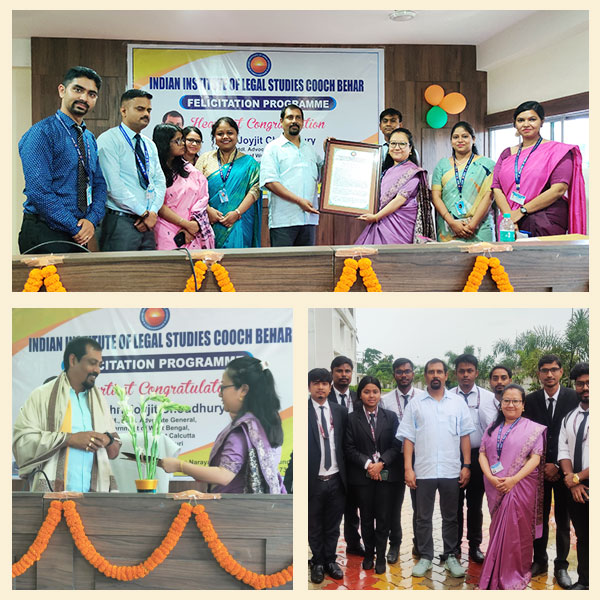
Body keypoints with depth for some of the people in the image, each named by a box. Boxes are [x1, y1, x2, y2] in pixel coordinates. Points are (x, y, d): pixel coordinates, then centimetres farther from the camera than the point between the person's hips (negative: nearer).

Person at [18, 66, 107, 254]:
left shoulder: (90, 139, 14)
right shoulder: (41, 133, -10)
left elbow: (99, 184, 13)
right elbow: (38, 190, -18)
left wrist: (92, 219, -6)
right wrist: (75, 228, -16)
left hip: (78, 237, 7)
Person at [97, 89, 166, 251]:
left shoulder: (149, 145, 17)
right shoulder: (109, 140, -6)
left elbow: (160, 181, 13)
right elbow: (114, 186, -15)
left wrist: (153, 212, -5)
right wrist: (145, 213, -13)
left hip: (146, 224, 7)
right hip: (120, 222, -7)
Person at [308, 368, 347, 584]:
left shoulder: (340, 411, 5)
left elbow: (345, 443, 9)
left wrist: (346, 475, 6)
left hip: (336, 479, 3)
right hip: (313, 480, -3)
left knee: (333, 525, 14)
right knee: (314, 526, 12)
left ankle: (330, 560, 30)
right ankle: (318, 563, 28)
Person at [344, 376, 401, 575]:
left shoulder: (390, 417, 5)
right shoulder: (352, 419, 1)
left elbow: (396, 445, 1)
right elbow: (349, 448, -2)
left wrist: (381, 463, -12)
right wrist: (367, 464, -13)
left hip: (385, 474, 1)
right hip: (362, 475, 0)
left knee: (383, 518, 3)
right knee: (366, 517, 9)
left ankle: (381, 556, 15)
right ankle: (368, 554, 23)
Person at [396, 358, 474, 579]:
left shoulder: (458, 403, 5)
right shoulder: (414, 405, 3)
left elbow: (465, 436, 4)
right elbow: (408, 438, 1)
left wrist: (467, 465, -3)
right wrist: (408, 468, -5)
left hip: (451, 470, 0)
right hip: (423, 471, 0)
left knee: (450, 517, 10)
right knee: (423, 517, 8)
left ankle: (451, 555, 21)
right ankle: (425, 557, 19)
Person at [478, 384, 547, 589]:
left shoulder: (532, 429, -3)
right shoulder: (492, 428, 12)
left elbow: (535, 459, -9)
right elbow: (482, 453, 7)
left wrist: (513, 480, -19)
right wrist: (490, 477, -11)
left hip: (519, 487, -4)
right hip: (495, 488, 4)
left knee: (516, 531, -4)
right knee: (498, 530, 10)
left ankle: (515, 574, 12)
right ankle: (498, 574, 23)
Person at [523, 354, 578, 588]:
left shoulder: (574, 397, -5)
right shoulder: (530, 400, 0)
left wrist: (559, 466, -8)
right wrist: (540, 467, -5)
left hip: (563, 469, -1)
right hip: (538, 469, 1)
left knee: (563, 520, 6)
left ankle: (561, 566, 17)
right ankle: (539, 560, 21)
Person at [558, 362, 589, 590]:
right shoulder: (569, 418, 11)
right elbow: (563, 451, 7)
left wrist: (577, 477, -13)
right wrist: (572, 481, -8)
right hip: (576, 488, 6)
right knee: (582, 538, 15)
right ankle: (583, 581, 27)